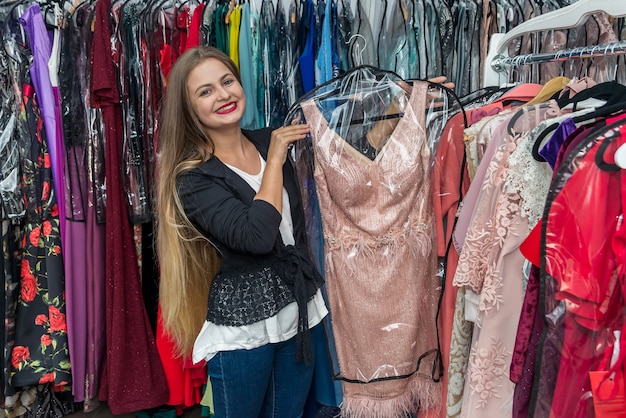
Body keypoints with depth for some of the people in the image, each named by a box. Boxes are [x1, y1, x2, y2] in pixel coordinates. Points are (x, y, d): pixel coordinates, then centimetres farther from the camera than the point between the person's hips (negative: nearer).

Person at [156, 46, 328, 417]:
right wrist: (274, 161, -18)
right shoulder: (193, 178, -16)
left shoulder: (270, 141, 0)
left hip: (299, 310, 5)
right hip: (242, 325, -5)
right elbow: (257, 235, -30)